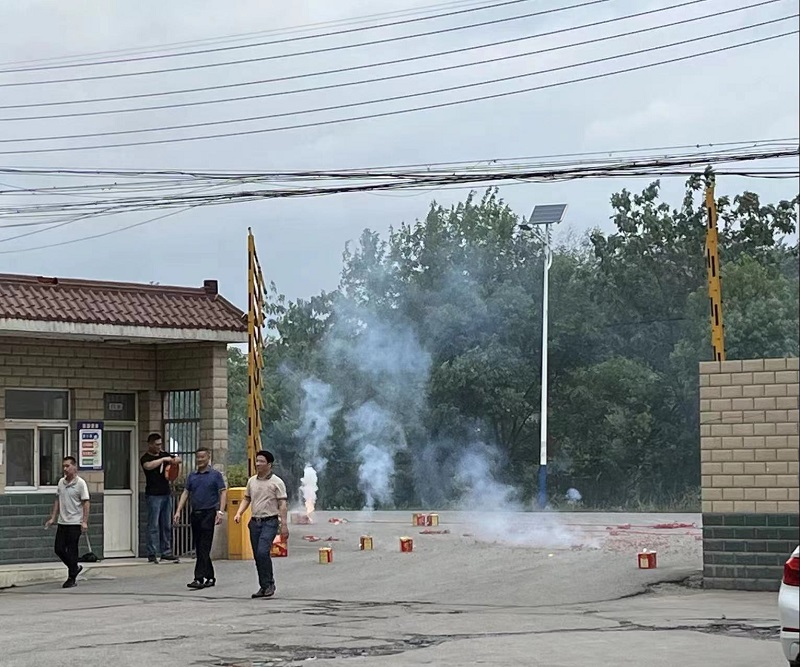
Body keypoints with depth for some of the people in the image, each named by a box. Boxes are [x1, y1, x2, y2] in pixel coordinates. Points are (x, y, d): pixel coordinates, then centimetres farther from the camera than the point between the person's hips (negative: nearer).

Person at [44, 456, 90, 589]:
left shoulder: (80, 483, -9)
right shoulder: (61, 482, 10)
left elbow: (85, 503, -10)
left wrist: (85, 521, -16)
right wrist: (52, 518, 13)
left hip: (75, 523, -6)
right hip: (62, 522, 6)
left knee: (72, 550, -3)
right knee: (58, 549, 6)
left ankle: (72, 578, 7)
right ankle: (75, 567, 27)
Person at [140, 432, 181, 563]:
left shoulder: (164, 455, 13)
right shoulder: (146, 458, -7)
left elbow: (178, 459, 24)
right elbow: (148, 466, -30)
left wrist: (173, 460, 2)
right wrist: (163, 459, -25)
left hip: (166, 494, 7)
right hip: (153, 495, -7)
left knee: (167, 525, 9)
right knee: (153, 525, -6)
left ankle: (166, 552, 14)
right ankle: (152, 554, -4)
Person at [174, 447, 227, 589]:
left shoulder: (215, 475, 0)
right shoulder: (192, 476, 14)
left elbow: (223, 492, -4)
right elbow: (185, 493, 13)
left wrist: (220, 511, -16)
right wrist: (178, 511, 3)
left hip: (208, 514, -6)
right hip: (195, 514, 6)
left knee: (204, 548, -11)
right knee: (198, 548, 8)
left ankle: (199, 579, -15)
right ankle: (210, 577, 18)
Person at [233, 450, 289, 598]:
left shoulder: (276, 482, -5)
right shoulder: (251, 481, 11)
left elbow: (282, 504, -7)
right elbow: (246, 499, 20)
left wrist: (284, 525, -12)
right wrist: (239, 513, 3)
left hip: (270, 521, -6)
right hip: (255, 522, 6)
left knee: (262, 552, -19)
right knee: (257, 555, 7)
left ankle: (269, 584, -7)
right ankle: (264, 586, 15)